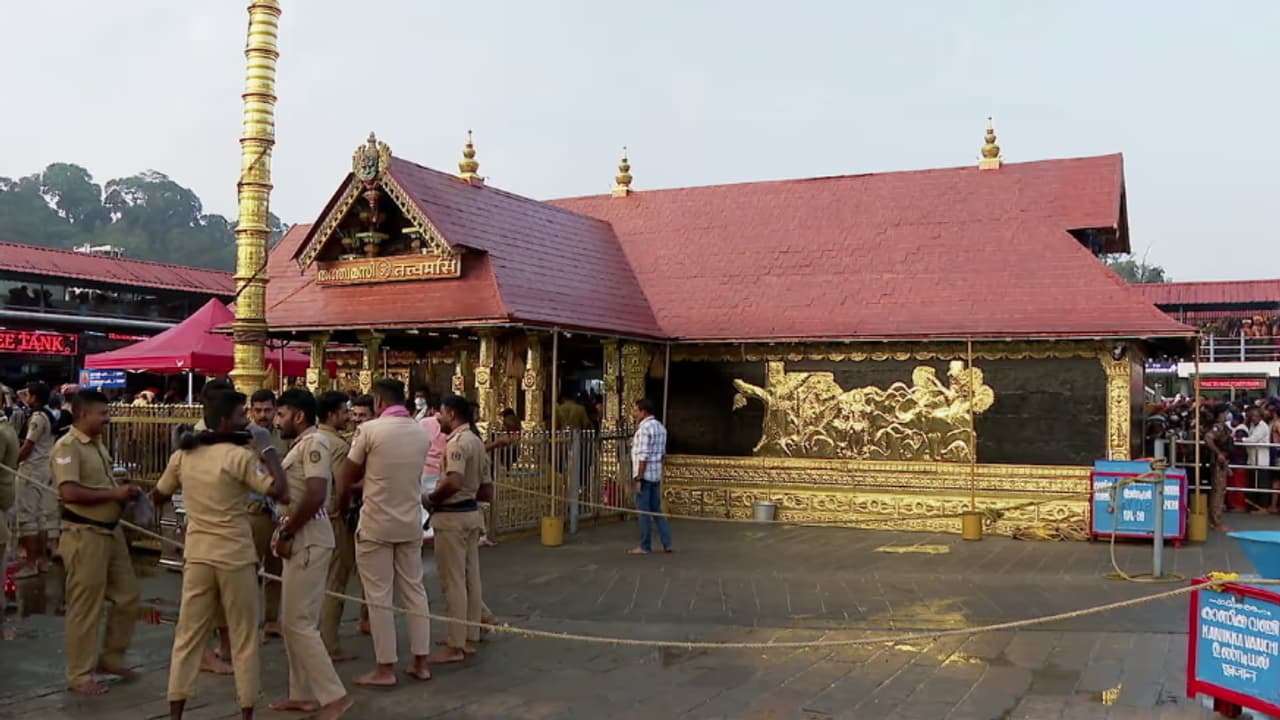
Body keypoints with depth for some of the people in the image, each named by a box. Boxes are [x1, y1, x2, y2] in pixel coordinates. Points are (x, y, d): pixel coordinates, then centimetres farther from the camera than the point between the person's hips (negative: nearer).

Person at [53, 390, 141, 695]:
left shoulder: (97, 443, 13)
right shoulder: (67, 447, -15)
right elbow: (69, 493, -26)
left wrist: (125, 490, 6)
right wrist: (114, 493, -21)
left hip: (111, 530, 9)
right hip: (85, 535, -9)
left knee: (127, 597, 14)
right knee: (85, 608, 0)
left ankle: (111, 658, 29)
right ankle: (79, 675, 12)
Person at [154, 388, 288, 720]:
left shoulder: (183, 454, 4)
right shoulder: (240, 456, -14)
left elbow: (159, 496, 17)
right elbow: (281, 492, -18)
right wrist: (268, 450, -10)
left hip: (197, 555, 5)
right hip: (235, 556, -5)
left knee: (188, 635, 12)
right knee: (244, 638, 7)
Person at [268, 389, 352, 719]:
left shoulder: (314, 442, -15)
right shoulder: (301, 445, 16)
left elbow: (316, 496, -25)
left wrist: (286, 533, -17)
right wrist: (285, 533, 6)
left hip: (308, 540, -10)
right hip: (300, 540, 10)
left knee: (299, 623, -8)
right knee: (295, 621, 14)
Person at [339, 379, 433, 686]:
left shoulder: (370, 430, -12)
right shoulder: (421, 433, 3)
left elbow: (348, 478, -3)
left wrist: (345, 499, 18)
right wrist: (364, 483, 23)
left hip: (376, 524, -5)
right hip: (411, 523, 5)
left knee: (379, 597, 3)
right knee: (414, 590, 12)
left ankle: (385, 668, 8)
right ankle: (421, 662, 17)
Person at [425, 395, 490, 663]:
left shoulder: (458, 441, -15)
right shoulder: (476, 441, 14)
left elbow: (453, 482, -30)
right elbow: (487, 489, 17)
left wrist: (429, 499, -15)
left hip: (452, 517, -10)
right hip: (470, 513, 10)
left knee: (453, 582, -3)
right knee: (470, 579, 13)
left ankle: (455, 646, 2)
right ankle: (470, 638, 20)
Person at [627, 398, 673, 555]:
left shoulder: (644, 428, -15)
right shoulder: (660, 427, 13)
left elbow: (643, 456, -19)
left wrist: (639, 478, -17)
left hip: (645, 475, -9)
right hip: (656, 475, 9)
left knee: (643, 511, 0)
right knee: (657, 510, 13)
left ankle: (645, 546, 6)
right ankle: (667, 544, 12)